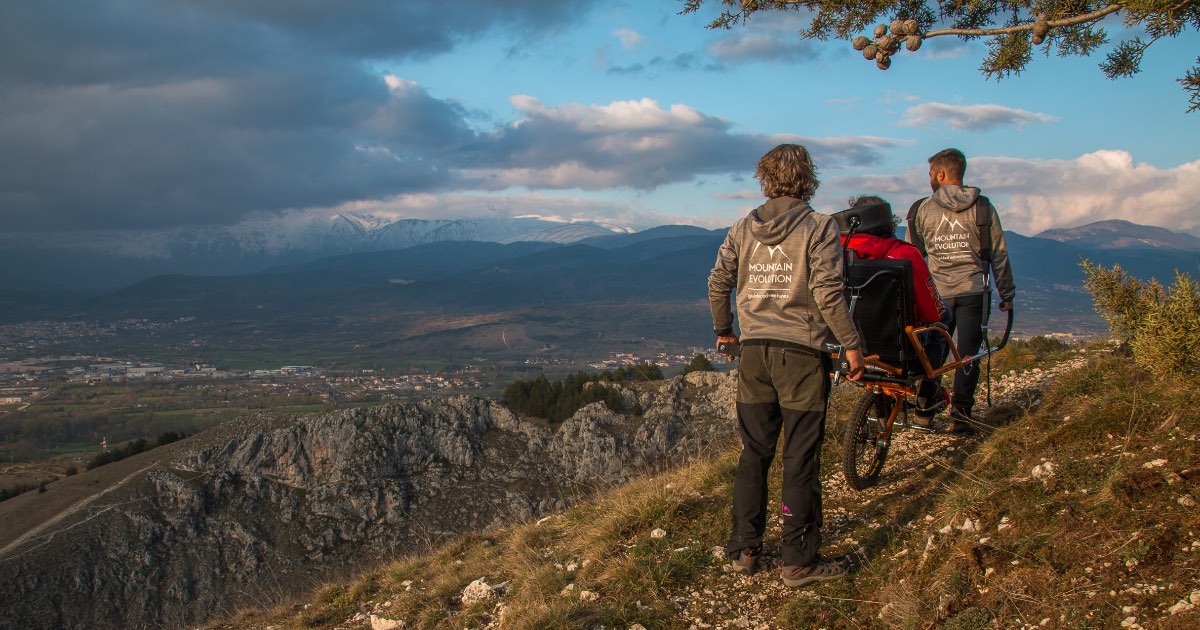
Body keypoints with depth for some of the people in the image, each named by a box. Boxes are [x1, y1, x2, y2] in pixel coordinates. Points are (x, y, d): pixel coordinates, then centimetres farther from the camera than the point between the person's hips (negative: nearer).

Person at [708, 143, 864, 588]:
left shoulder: (743, 229, 6)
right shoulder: (819, 228, -8)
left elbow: (718, 282, 10)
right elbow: (828, 293, -14)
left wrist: (723, 330, 25)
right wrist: (851, 346, -6)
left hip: (755, 351, 5)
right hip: (801, 354, -4)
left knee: (753, 453, 13)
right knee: (801, 460, 1)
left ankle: (744, 549, 19)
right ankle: (800, 560, 7)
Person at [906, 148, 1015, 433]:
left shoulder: (922, 209, 1)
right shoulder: (982, 207, 1)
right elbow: (999, 254, 2)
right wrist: (1007, 294, 9)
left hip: (936, 294, 1)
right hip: (973, 292, -1)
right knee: (967, 354, 2)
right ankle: (960, 415, 0)